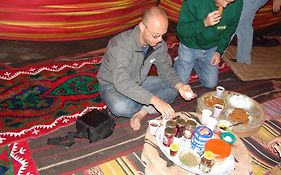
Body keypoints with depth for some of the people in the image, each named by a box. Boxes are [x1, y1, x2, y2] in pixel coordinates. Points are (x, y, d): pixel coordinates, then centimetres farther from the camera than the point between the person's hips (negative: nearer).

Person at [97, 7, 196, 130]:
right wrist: (154, 100, -49)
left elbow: (165, 69, -4)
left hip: (139, 83, 6)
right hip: (113, 84, -5)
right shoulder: (121, 45, -33)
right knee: (120, 107, -37)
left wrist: (179, 85, -26)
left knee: (173, 87, -10)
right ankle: (147, 109, -5)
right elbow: (122, 83, -42)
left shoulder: (159, 44, -13)